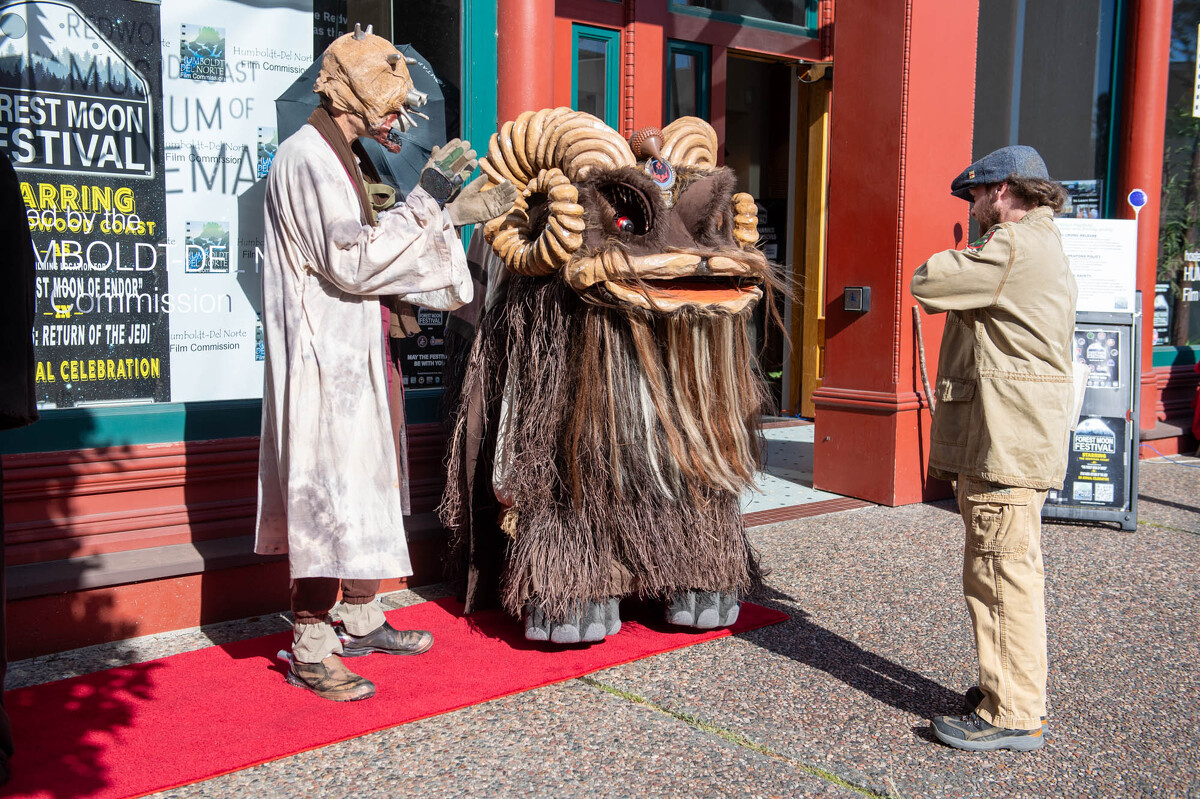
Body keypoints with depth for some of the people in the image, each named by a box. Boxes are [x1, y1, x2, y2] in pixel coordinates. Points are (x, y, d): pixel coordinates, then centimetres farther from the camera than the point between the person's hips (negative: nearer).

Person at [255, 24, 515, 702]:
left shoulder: (343, 159, 17)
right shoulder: (308, 159, -15)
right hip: (325, 361, -10)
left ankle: (361, 622, 29)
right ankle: (311, 652, 6)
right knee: (330, 497, -6)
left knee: (367, 488, 16)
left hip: (358, 356, 10)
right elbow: (353, 261, -23)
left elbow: (381, 246, 19)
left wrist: (458, 212, 13)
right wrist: (425, 199, -19)